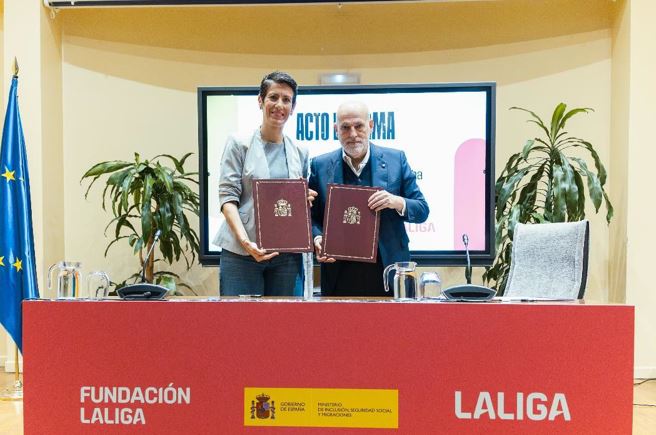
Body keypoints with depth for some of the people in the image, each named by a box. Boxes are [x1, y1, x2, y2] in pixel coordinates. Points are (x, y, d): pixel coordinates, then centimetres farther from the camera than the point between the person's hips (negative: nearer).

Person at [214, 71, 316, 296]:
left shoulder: (299, 153, 13)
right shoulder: (239, 143, 1)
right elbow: (227, 196, -6)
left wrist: (306, 200, -5)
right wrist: (245, 241, -19)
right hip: (241, 252, -3)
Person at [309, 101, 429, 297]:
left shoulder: (396, 160, 2)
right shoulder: (320, 166, 3)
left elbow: (422, 211, 3)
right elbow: (312, 216, 8)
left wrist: (398, 202, -16)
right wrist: (317, 239, -12)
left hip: (388, 270, 0)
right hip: (340, 275, 0)